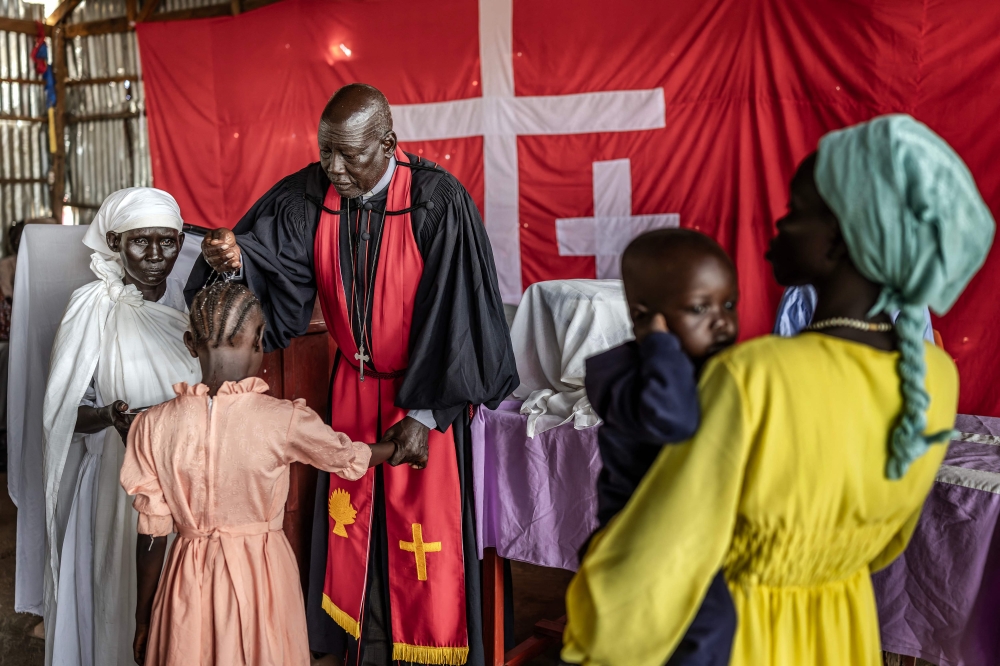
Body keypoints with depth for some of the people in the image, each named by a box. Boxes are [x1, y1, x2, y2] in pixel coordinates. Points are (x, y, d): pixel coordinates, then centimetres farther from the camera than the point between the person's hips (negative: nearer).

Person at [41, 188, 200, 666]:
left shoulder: (189, 302, 3)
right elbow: (62, 412, -7)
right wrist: (110, 416, -26)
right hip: (120, 479, -3)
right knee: (123, 595, 6)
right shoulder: (92, 308, -7)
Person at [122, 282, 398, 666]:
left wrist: (142, 622, 9)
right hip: (261, 577, -1)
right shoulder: (284, 421, -16)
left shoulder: (154, 426, -11)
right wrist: (398, 446, 23)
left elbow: (152, 536, -4)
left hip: (189, 584, 1)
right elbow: (351, 458, 2)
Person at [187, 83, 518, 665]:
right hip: (352, 390, 5)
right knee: (355, 531, 15)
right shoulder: (307, 197, -7)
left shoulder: (437, 202, -20)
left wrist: (423, 415, -18)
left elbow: (454, 317, -18)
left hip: (425, 395, -4)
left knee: (427, 536, 6)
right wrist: (235, 259, -30)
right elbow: (277, 280, -6)